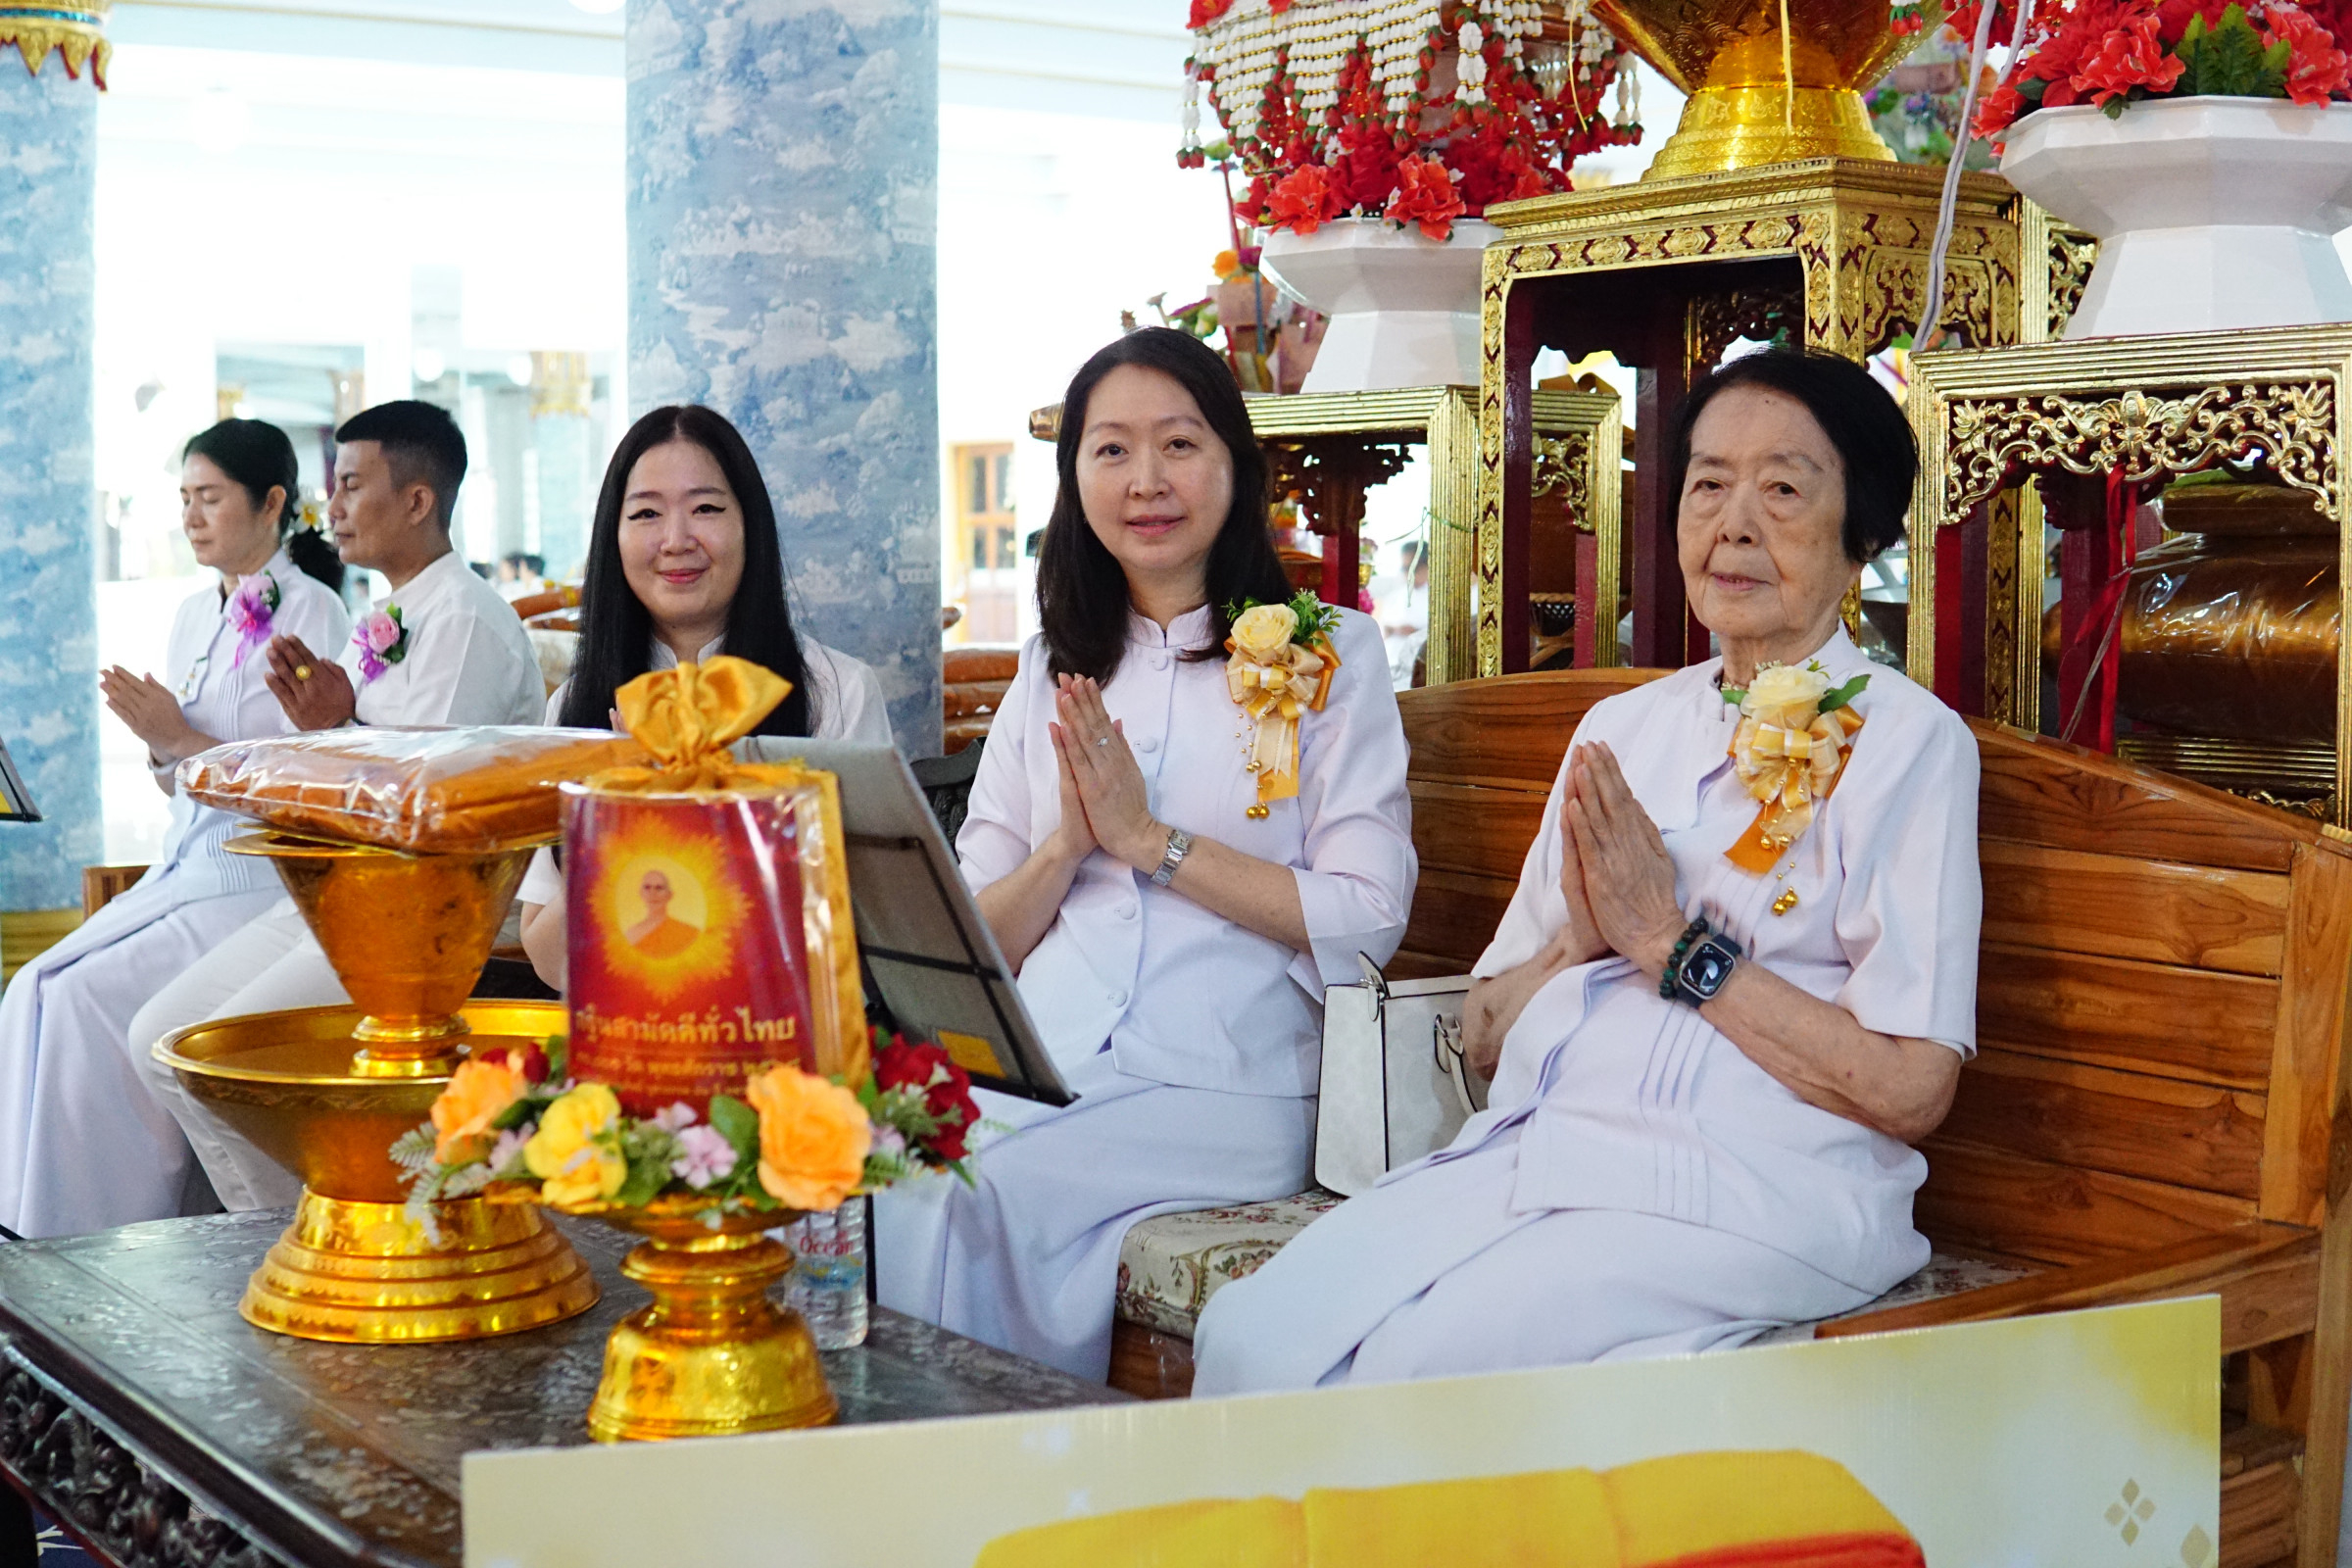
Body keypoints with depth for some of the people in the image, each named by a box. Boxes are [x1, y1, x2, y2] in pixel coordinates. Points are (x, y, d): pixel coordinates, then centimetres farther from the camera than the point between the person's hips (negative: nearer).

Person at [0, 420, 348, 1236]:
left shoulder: (307, 610, -8)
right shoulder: (193, 616, 15)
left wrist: (183, 737, -16)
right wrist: (158, 744, -3)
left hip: (265, 883, -8)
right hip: (183, 866, 8)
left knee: (89, 996, -20)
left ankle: (103, 1234, -10)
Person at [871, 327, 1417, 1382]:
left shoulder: (1327, 651, 5)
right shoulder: (1053, 671, 19)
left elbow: (1370, 919, -5)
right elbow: (972, 939, 15)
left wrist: (1148, 840, -8)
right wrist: (1067, 844, -5)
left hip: (1224, 1088, -4)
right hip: (1037, 1063, 4)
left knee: (976, 1196, -29)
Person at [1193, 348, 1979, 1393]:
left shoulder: (1906, 740, 2)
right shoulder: (1622, 726, 19)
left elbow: (1910, 1089, -9)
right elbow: (1484, 1039, 17)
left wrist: (1671, 941, -8)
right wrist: (1580, 938, -4)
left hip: (1747, 1193, -5)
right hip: (1529, 1149, 5)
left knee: (1419, 1366, -28)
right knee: (1248, 1336, -19)